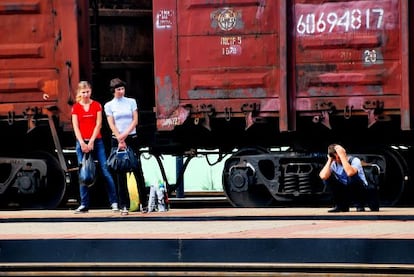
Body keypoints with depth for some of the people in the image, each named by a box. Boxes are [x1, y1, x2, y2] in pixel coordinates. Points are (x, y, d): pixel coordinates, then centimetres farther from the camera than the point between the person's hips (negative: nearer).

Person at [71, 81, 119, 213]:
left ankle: (114, 202, -4)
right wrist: (82, 143, -11)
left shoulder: (97, 105, 5)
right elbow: (76, 127, 0)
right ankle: (84, 205, 4)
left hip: (96, 141, -1)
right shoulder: (76, 108, 6)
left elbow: (98, 124, -1)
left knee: (105, 171, -5)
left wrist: (91, 141, -10)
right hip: (82, 142, 1)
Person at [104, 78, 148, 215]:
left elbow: (135, 120, 1)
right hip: (117, 140, -1)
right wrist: (120, 140, -11)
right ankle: (124, 206, 0)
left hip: (132, 138, 1)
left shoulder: (131, 102, 7)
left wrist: (125, 135, -11)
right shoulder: (109, 105, 4)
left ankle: (144, 203, 3)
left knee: (137, 170, -1)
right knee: (121, 174, -1)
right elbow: (111, 124, -2)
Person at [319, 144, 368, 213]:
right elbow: (323, 176, -26)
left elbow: (350, 173, -43)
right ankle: (342, 205, -2)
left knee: (352, 175, -34)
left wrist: (342, 155, -36)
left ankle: (360, 205, -15)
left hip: (360, 191, -5)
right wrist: (329, 160, -17)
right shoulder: (334, 164, -7)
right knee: (328, 177, -14)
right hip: (344, 191, 5)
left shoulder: (355, 160, -19)